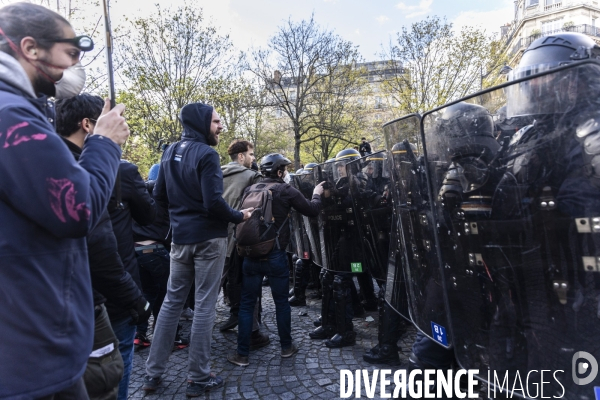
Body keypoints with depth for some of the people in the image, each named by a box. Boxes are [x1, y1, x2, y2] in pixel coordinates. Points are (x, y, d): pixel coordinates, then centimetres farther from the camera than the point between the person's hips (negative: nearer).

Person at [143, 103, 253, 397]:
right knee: (204, 304, 2)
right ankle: (199, 378, 13)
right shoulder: (206, 154, -14)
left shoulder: (170, 152, 10)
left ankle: (153, 372, 23)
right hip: (208, 237, -7)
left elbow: (159, 195, 12)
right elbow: (213, 202, -22)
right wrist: (239, 216, -7)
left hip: (180, 237, 7)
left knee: (172, 301, 15)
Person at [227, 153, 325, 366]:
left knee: (247, 304, 9)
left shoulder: (249, 190, 5)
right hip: (275, 255, -3)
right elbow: (312, 211, 0)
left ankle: (242, 354, 14)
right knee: (281, 302, 13)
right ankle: (286, 346, 27)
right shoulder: (286, 190, -6)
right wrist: (316, 194, 17)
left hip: (251, 255, 3)